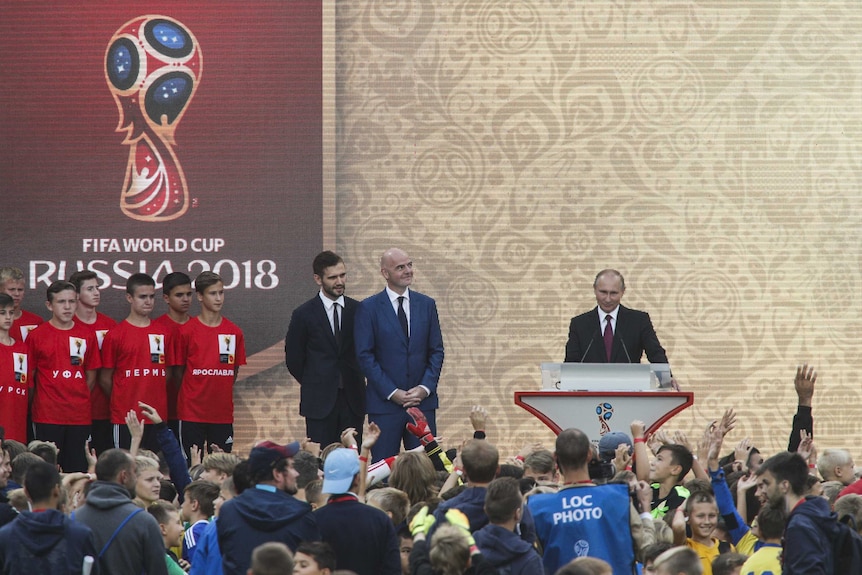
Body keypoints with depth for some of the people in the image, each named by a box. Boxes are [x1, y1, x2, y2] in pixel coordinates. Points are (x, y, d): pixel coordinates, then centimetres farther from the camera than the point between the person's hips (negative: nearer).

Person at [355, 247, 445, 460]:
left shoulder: (426, 305, 10)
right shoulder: (369, 308, -1)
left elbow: (436, 351, 9)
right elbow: (365, 356, -5)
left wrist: (425, 387, -6)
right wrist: (392, 392, -11)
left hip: (423, 401, 3)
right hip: (384, 403, -3)